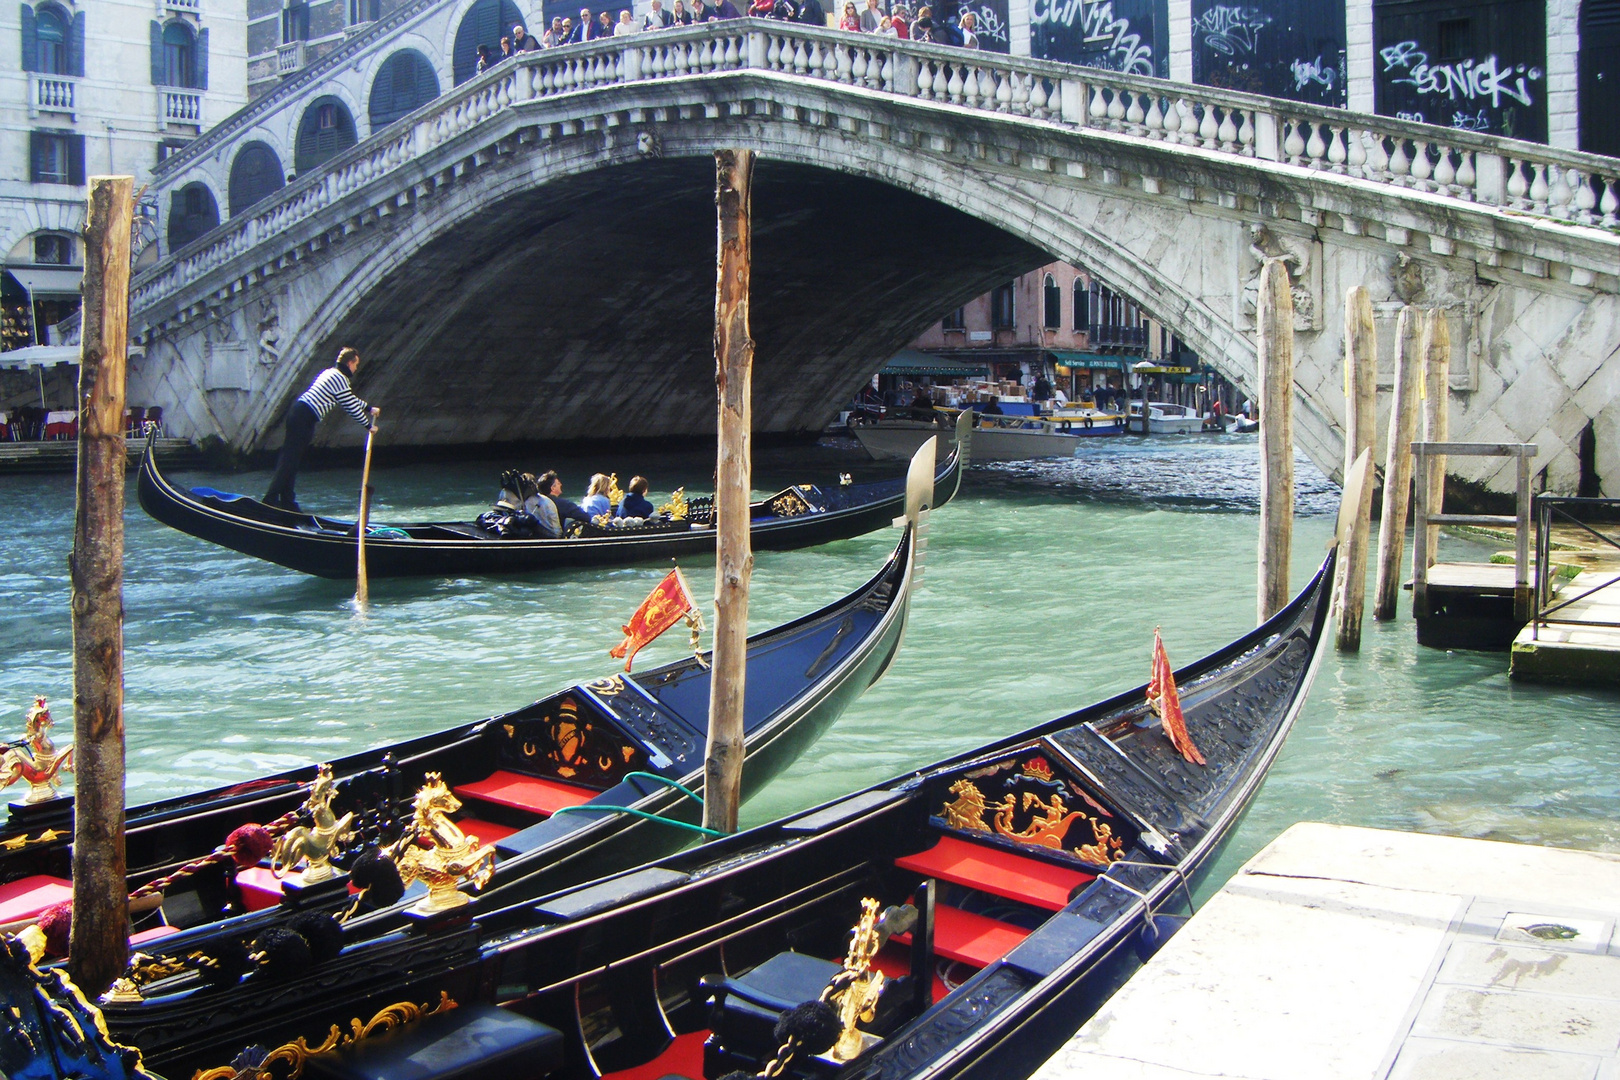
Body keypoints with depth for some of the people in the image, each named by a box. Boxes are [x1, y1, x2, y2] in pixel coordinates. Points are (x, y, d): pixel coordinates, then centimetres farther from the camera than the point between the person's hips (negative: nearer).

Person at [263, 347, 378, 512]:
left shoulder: (331, 373, 22)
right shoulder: (340, 378, -8)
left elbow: (351, 399, 36)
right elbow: (351, 407, -7)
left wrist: (368, 408, 43)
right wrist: (368, 425, 5)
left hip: (298, 411, 10)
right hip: (305, 417, -10)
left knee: (290, 457, 10)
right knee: (290, 458, -11)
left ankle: (286, 500, 13)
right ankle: (271, 498, -14)